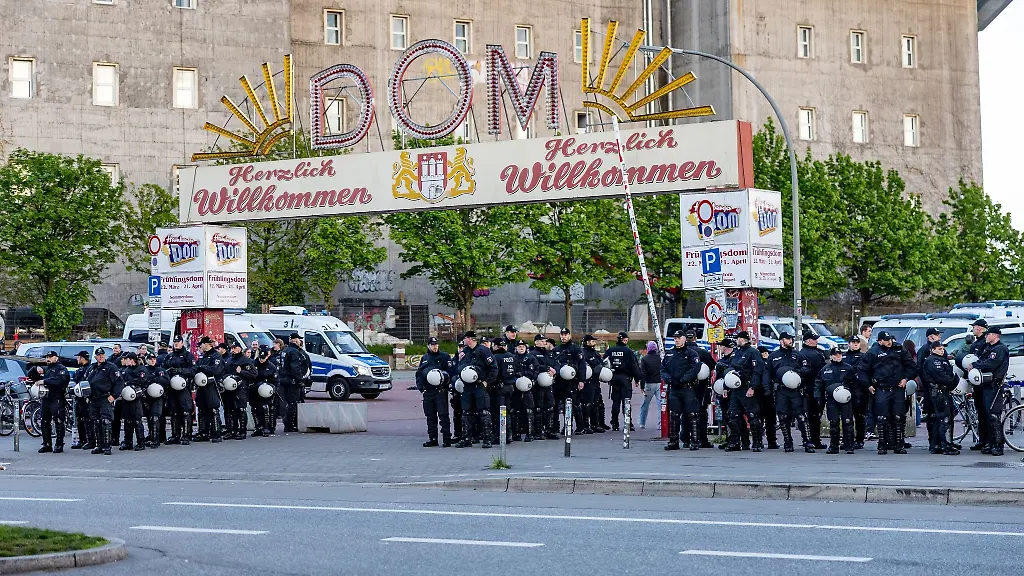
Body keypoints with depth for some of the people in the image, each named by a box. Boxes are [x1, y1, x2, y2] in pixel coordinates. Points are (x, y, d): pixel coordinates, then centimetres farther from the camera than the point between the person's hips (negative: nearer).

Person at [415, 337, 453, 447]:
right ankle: (432, 439, 14)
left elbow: (450, 372, -4)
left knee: (443, 415, -9)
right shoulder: (424, 358, 18)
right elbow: (419, 373, 22)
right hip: (428, 391, 5)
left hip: (441, 391, -5)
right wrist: (419, 385, 7)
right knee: (430, 416, 8)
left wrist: (443, 376, -22)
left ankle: (447, 438, -8)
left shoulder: (444, 356, 3)